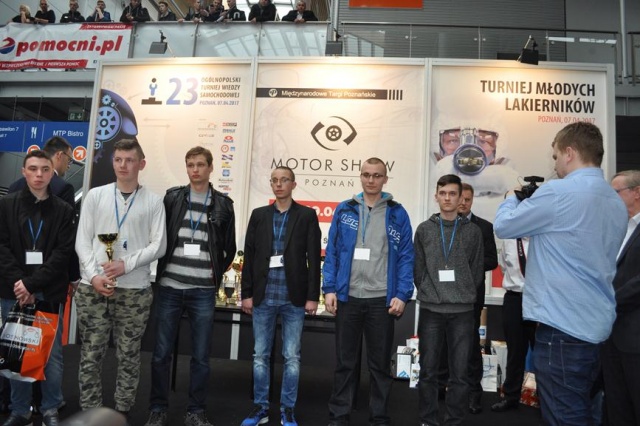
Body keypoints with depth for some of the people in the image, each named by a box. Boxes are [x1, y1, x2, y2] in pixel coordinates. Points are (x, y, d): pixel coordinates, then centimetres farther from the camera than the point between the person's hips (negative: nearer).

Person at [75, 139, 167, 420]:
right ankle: (89, 413, 20)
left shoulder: (153, 202, 3)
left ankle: (123, 411, 21)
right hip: (93, 287, 2)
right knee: (90, 355, 7)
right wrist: (94, 275, -8)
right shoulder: (95, 196, 8)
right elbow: (82, 241, 5)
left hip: (135, 290, -1)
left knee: (128, 356, 7)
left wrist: (126, 264, -13)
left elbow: (158, 245, -2)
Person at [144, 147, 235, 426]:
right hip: (169, 286, 1)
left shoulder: (223, 204, 5)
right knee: (161, 352, 7)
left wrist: (216, 274, 4)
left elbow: (229, 248, 10)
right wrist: (161, 270, 2)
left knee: (201, 355, 6)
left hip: (203, 291, 0)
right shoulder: (172, 198, 5)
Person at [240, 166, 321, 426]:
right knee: (260, 355, 10)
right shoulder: (259, 215, 9)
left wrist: (313, 296, -6)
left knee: (292, 357, 5)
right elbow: (249, 256, 7)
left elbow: (314, 258, -1)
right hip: (263, 297, 2)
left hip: (293, 297, -2)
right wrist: (247, 293, 3)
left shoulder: (307, 215, 2)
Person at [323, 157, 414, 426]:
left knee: (380, 363, 12)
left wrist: (402, 295, -9)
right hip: (347, 296, 1)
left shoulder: (397, 214, 1)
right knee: (345, 361, 12)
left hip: (382, 299, -1)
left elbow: (406, 257, -2)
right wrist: (329, 288, -5)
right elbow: (332, 252, 3)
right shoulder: (344, 210, 5)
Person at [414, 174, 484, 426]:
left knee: (460, 374, 5)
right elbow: (418, 269, 6)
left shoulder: (473, 231, 5)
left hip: (462, 312, 0)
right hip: (430, 310, 0)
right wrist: (429, 293, -1)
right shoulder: (424, 229, 6)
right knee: (428, 371, 8)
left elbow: (477, 271, 6)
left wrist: (464, 295, 1)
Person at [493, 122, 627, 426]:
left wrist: (513, 198, 13)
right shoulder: (617, 204, 11)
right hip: (597, 325, 9)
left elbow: (503, 227, -6)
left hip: (562, 325, -9)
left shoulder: (558, 192, -16)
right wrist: (533, 202, 17)